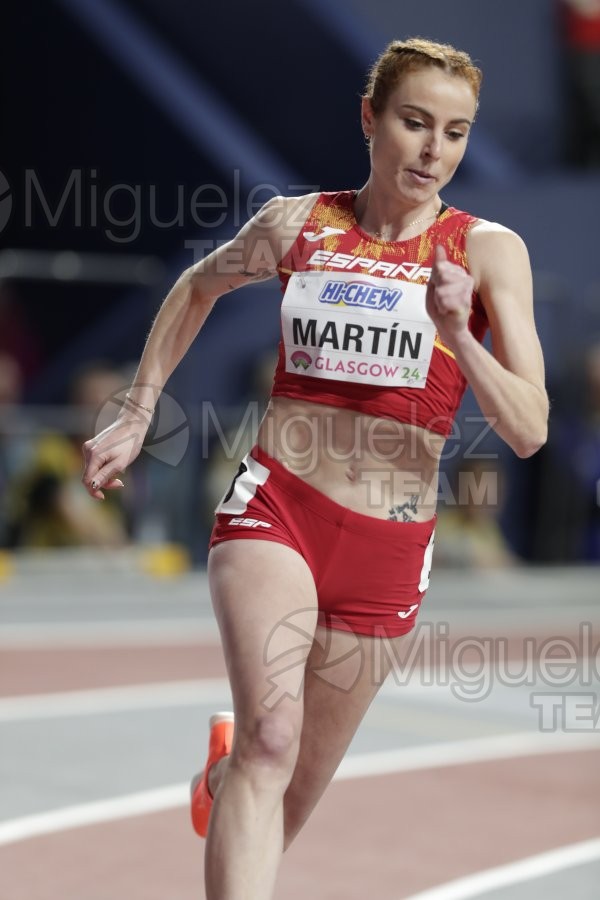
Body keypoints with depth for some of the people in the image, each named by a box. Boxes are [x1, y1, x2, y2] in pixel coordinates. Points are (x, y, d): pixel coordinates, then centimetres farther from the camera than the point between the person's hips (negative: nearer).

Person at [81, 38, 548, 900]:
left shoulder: (488, 250, -2)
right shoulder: (296, 223, 3)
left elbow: (529, 431, -9)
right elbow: (197, 289, 24)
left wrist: (455, 333, -24)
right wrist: (135, 417, 20)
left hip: (388, 547, 1)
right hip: (276, 509, -1)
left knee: (293, 792, 15)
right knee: (272, 735, -26)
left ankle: (225, 767, 50)